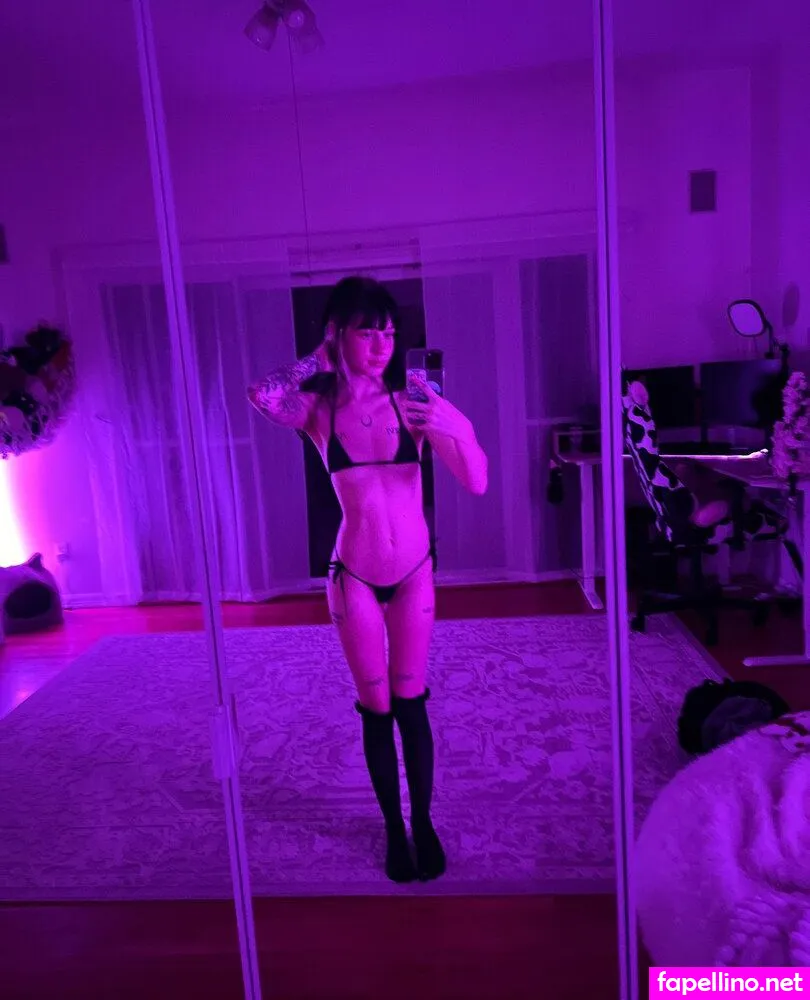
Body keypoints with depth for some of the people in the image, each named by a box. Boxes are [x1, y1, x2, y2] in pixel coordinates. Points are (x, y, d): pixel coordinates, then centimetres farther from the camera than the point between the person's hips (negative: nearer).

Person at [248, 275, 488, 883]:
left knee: (411, 704, 10)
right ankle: (394, 828, 30)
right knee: (376, 709, 10)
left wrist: (450, 428, -30)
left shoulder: (413, 401, -8)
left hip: (414, 572, 1)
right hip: (355, 576, 0)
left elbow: (478, 481, -12)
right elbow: (262, 395, -30)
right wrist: (322, 358, -14)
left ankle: (424, 822, 30)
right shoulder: (320, 409, -8)